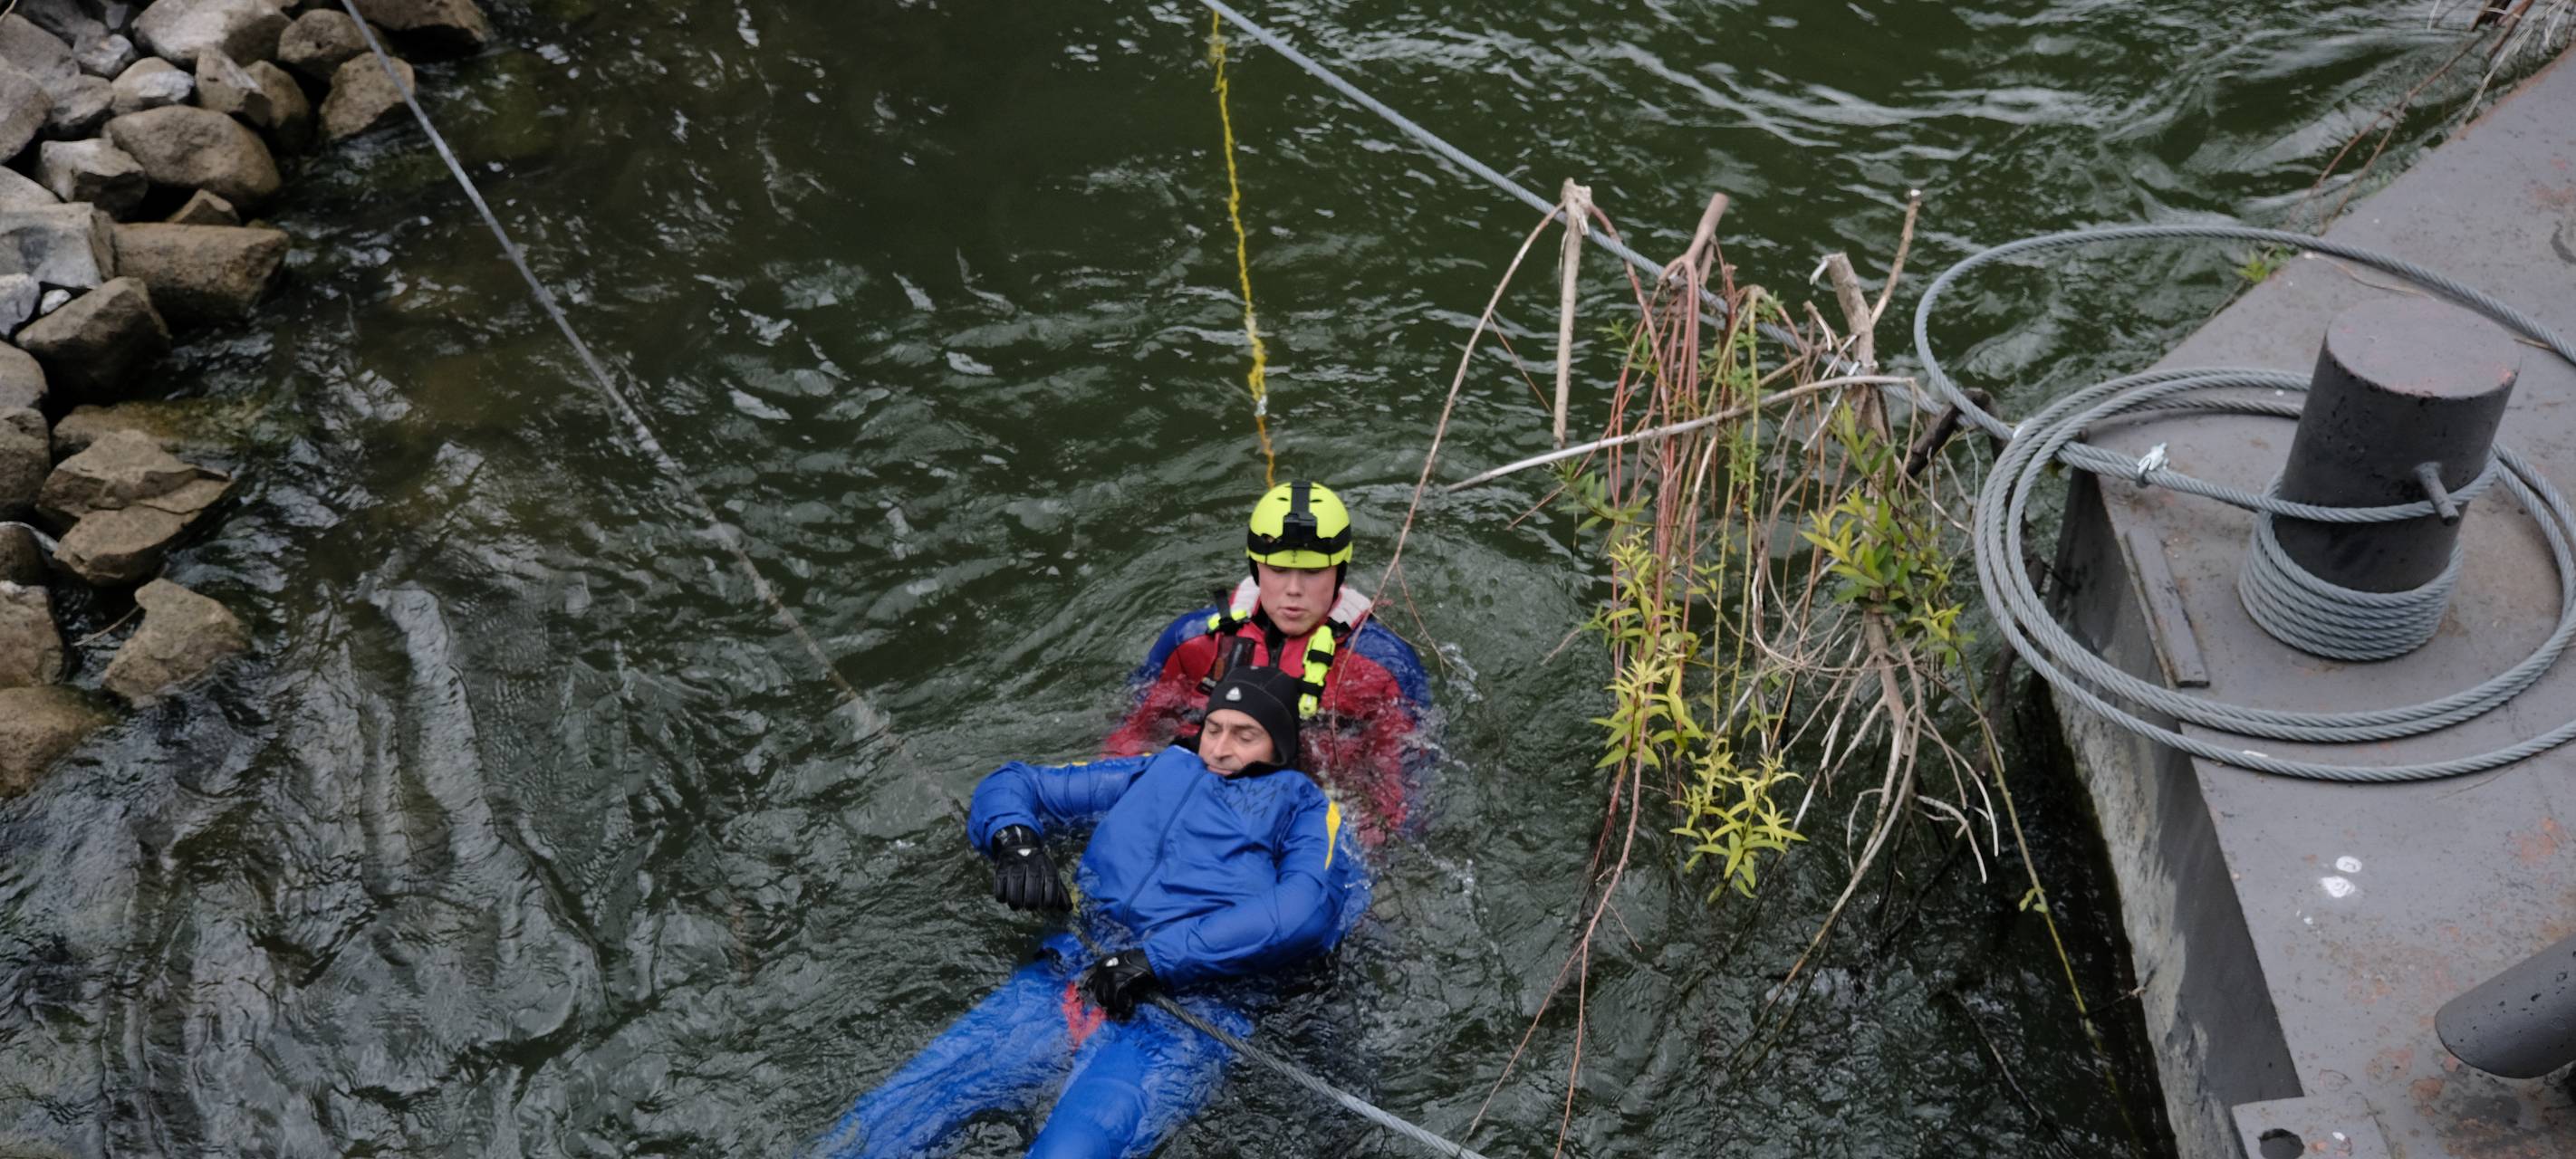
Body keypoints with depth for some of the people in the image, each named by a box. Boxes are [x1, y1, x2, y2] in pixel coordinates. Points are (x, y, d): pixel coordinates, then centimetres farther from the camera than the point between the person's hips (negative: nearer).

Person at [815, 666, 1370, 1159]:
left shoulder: (1303, 807, 12)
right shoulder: (1160, 772, 25)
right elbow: (1013, 784, 27)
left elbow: (1305, 911, -10)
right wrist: (1015, 839, 2)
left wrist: (1157, 958, -17)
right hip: (1071, 979, 5)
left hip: (1187, 1016, -4)